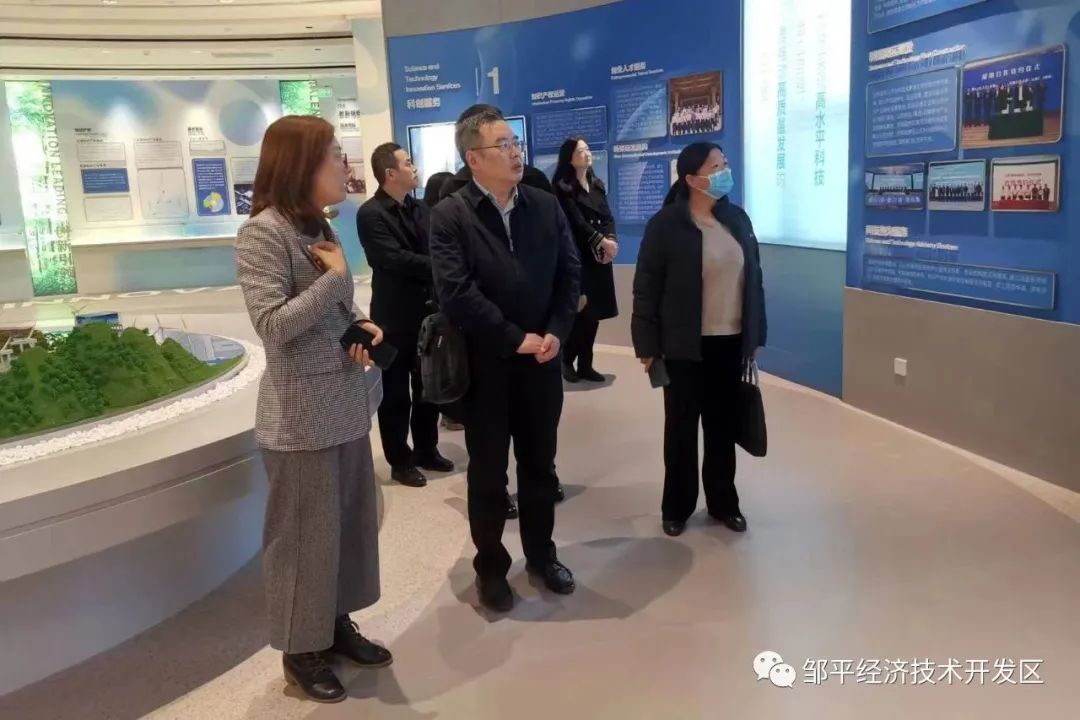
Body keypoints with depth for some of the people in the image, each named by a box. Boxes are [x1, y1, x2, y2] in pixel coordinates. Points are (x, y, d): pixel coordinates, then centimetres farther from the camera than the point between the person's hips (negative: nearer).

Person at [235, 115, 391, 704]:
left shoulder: (317, 226, 11)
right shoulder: (262, 232, -14)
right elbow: (273, 325, -22)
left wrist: (364, 326, -2)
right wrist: (335, 276, -16)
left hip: (345, 403, 8)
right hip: (301, 415, -8)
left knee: (350, 520, 15)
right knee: (305, 532, 5)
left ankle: (336, 622, 34)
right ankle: (300, 648, 23)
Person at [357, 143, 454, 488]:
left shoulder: (422, 210, 10)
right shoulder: (371, 214, -12)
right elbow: (394, 258, -22)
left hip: (428, 312, 7)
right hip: (395, 317, -6)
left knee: (428, 388, 16)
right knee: (396, 394, 7)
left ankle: (426, 450, 32)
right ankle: (400, 461, 20)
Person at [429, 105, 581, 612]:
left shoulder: (546, 206, 6)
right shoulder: (449, 216, -8)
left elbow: (570, 274, 5)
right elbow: (457, 294, -17)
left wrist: (556, 332, -9)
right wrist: (515, 340, -16)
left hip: (542, 361, 4)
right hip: (485, 365, -4)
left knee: (540, 465, 16)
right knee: (488, 474, 9)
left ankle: (541, 554, 35)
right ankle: (491, 568, 26)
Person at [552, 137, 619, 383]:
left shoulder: (598, 184, 16)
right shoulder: (563, 187, -4)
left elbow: (608, 217, 8)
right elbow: (577, 221, -12)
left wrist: (611, 241, -9)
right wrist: (602, 241, -16)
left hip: (600, 255, 6)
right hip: (577, 255, -6)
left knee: (594, 311, 4)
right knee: (579, 310, -8)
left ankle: (585, 364, 11)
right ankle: (567, 360, 8)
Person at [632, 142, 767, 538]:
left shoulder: (737, 218, 6)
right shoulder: (666, 224, -9)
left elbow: (754, 279, 11)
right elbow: (646, 288, -9)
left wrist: (756, 335, 9)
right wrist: (648, 345, -11)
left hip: (731, 342, 4)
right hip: (686, 346, -4)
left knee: (723, 425, 14)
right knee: (682, 426, 8)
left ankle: (723, 502, 29)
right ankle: (677, 507, 23)